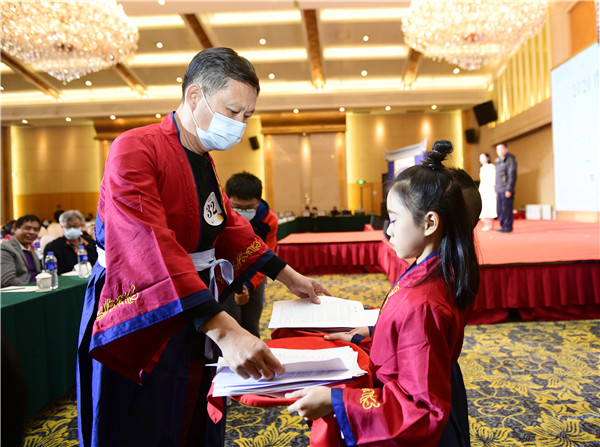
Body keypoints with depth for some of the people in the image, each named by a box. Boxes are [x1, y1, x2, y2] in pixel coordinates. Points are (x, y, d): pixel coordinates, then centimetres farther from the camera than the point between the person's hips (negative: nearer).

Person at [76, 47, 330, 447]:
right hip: (139, 329, -7)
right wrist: (222, 328, -42)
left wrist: (288, 276, 13)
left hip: (196, 325, 8)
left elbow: (229, 224, 17)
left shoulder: (204, 161, 8)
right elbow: (151, 245, -34)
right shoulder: (135, 149, -21)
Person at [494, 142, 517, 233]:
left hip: (507, 191, -8)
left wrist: (509, 189, -17)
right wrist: (496, 190, 20)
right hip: (499, 191, 8)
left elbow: (512, 176, -11)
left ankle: (508, 227, -3)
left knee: (507, 209, -7)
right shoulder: (499, 161, 21)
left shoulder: (510, 160, -4)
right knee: (499, 210, 7)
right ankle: (503, 227, 14)